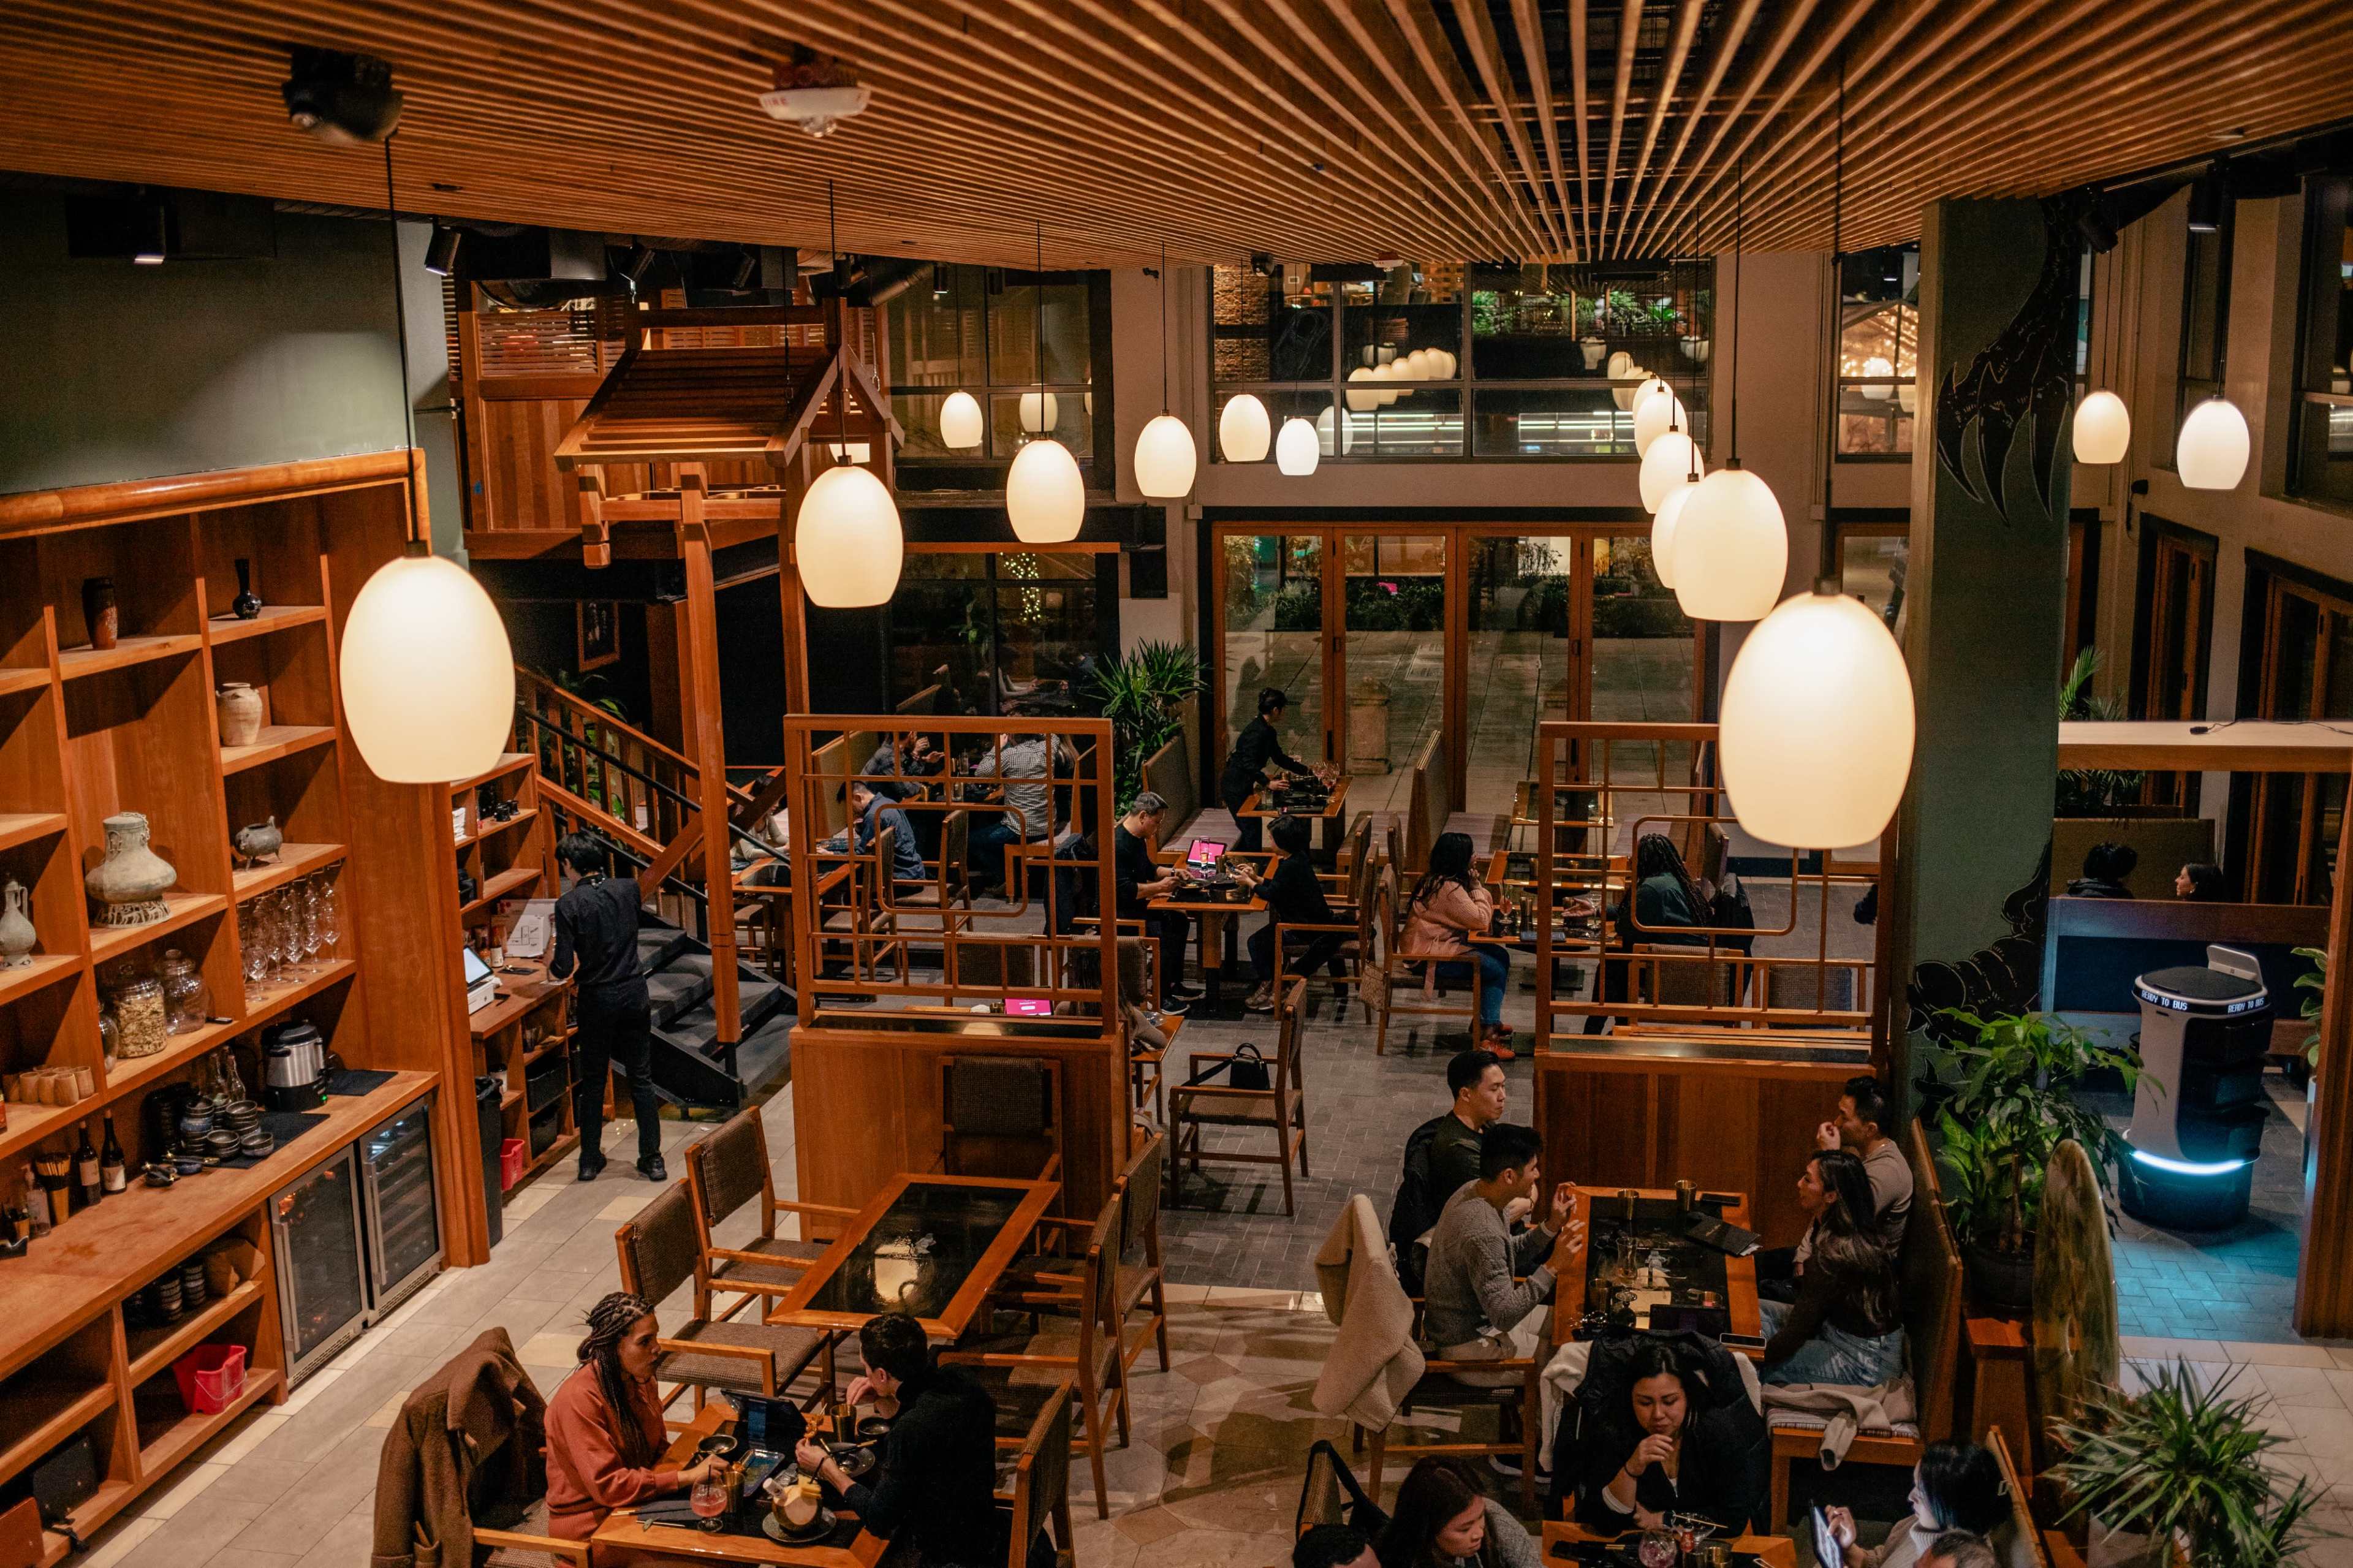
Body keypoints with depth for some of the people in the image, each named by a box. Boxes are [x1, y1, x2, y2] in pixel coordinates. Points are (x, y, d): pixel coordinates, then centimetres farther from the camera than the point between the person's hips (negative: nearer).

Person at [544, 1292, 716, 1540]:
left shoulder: (641, 1380, 1)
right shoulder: (579, 1399, -24)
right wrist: (688, 1476, -28)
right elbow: (608, 1486, -26)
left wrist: (696, 1464, -10)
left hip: (636, 1502, 8)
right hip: (589, 1525, -7)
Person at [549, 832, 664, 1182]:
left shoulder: (569, 904, -13)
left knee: (592, 1081, 11)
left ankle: (590, 1160, 19)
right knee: (641, 1078, 9)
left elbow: (564, 968, -14)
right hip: (634, 992, 3)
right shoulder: (628, 889, -2)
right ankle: (652, 1159, 12)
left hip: (596, 999, -3)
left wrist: (553, 967, 8)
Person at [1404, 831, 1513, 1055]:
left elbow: (1470, 913, 16)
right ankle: (1487, 1036, -10)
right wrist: (1479, 888, -8)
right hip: (1432, 956, -11)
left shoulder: (1434, 880, 9)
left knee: (1500, 957, 9)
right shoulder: (1448, 888, -23)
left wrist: (1478, 889, 0)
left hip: (1438, 946, 11)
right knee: (1497, 969, -13)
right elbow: (1481, 921, -20)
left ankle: (1488, 1021, 15)